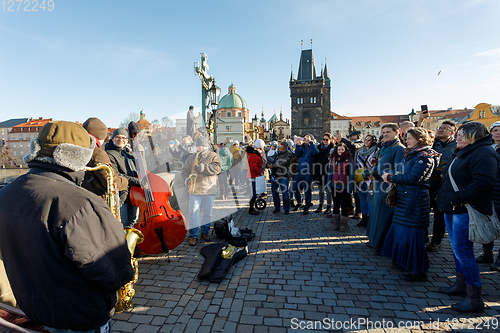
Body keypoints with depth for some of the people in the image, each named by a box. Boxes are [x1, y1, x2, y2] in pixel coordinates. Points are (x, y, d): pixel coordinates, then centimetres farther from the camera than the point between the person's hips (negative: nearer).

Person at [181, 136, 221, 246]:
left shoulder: (213, 156, 4)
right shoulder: (192, 158, 14)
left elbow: (217, 168, -12)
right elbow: (184, 170, 14)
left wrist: (203, 168, -22)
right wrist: (187, 179, -6)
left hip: (208, 189, -1)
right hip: (194, 189, 2)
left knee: (207, 213, 9)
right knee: (193, 213, -2)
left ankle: (205, 232, 27)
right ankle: (193, 235, 9)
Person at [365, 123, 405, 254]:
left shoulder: (399, 149, -10)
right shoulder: (383, 147, 17)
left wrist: (380, 174, -23)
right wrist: (370, 173, 5)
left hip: (388, 188, -9)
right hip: (379, 186, 9)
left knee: (384, 216, -2)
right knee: (375, 212, 17)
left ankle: (383, 246, 11)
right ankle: (375, 240, 32)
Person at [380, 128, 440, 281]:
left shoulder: (424, 156, -13)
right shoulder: (411, 154, 16)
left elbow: (413, 178, -22)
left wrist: (391, 177, -14)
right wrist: (392, 177, -1)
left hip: (415, 201, -10)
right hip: (404, 199, 10)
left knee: (412, 234, -4)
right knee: (401, 230, 17)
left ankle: (419, 271, 9)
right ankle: (404, 262, 34)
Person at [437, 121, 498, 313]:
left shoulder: (483, 153, -14)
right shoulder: (463, 153, 17)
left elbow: (484, 182, -26)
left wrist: (457, 198, -25)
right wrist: (444, 196, 12)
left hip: (466, 210, -10)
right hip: (453, 210, 10)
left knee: (463, 251, -6)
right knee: (457, 249, 18)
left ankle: (475, 299, 7)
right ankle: (461, 285, 33)